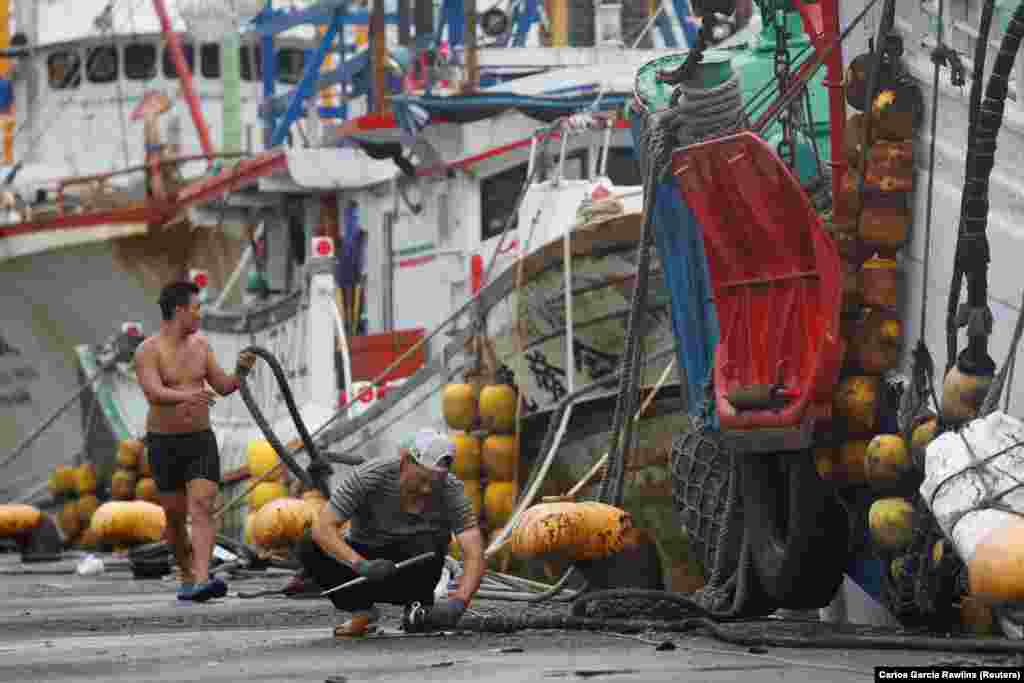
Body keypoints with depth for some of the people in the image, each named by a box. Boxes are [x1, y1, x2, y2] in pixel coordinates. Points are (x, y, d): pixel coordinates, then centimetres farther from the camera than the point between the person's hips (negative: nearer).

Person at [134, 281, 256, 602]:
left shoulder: (200, 344, 5)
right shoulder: (148, 352, -13)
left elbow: (223, 387, 10)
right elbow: (154, 394, -29)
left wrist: (241, 371, -11)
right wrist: (186, 397, -49)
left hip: (201, 442, 3)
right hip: (164, 444, -3)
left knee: (202, 507, -16)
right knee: (175, 516, 7)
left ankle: (202, 582, -30)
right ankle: (188, 576, 30)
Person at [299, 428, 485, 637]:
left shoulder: (452, 490, -21)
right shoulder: (368, 476, -24)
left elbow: (475, 556, -26)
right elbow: (322, 528, -29)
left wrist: (458, 602, -45)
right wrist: (361, 565, -45)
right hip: (364, 558, 0)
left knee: (427, 543, -34)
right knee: (309, 546, -27)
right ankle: (362, 610, -7)